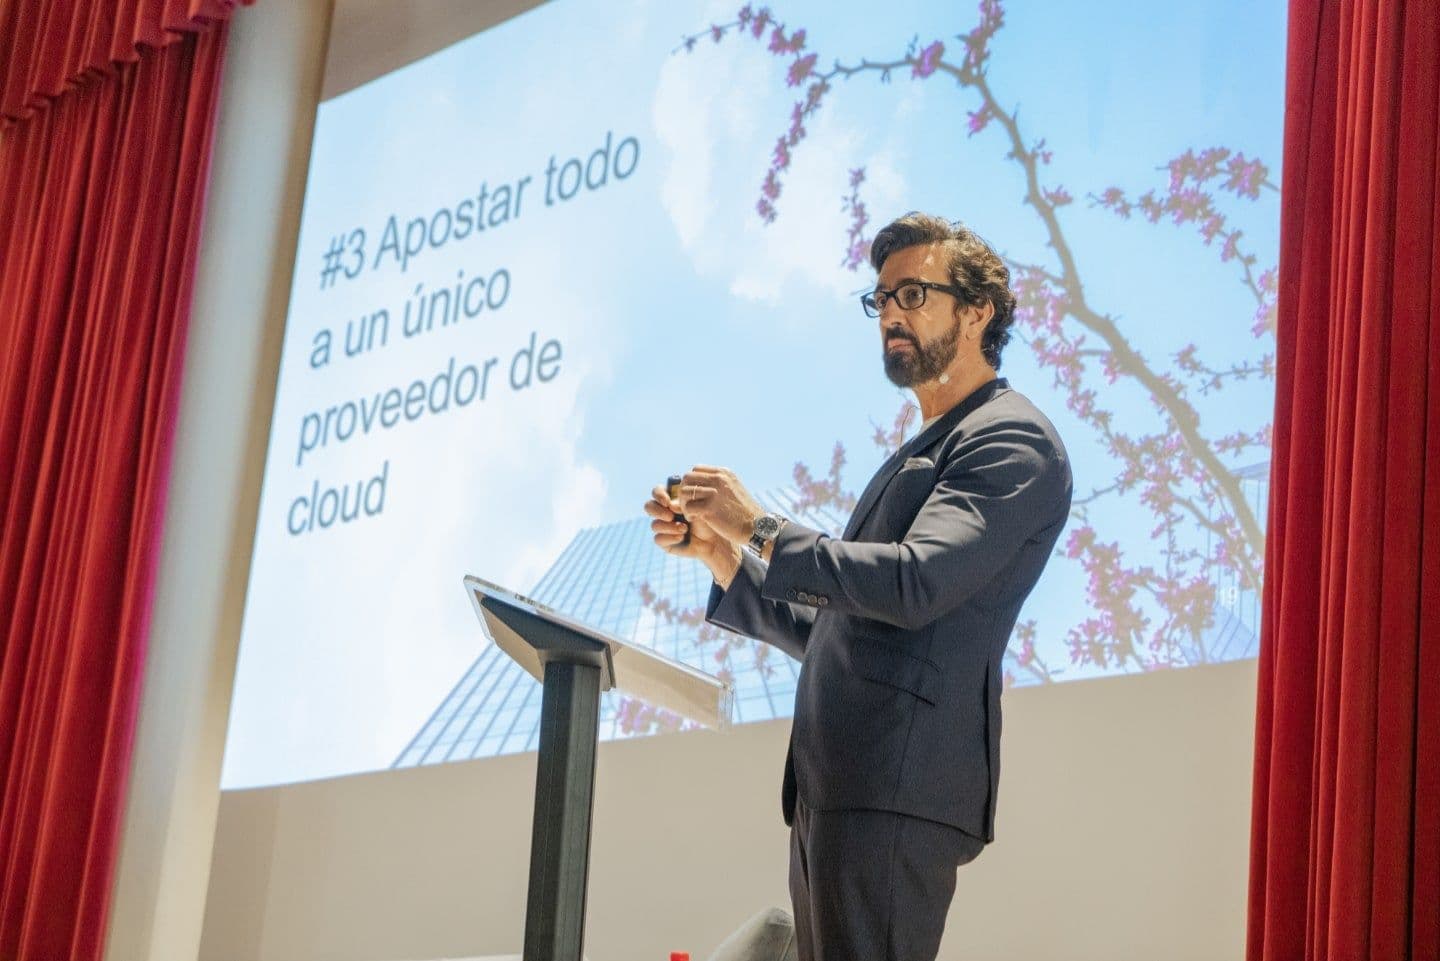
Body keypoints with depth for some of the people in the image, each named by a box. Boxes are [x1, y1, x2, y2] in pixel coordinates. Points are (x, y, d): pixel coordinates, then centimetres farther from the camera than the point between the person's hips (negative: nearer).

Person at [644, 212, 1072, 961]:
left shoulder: (1011, 439, -3)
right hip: (830, 788, 9)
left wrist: (760, 528, -11)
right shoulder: (923, 453, 26)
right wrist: (720, 553, 14)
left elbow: (914, 583, -19)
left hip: (898, 787, -9)